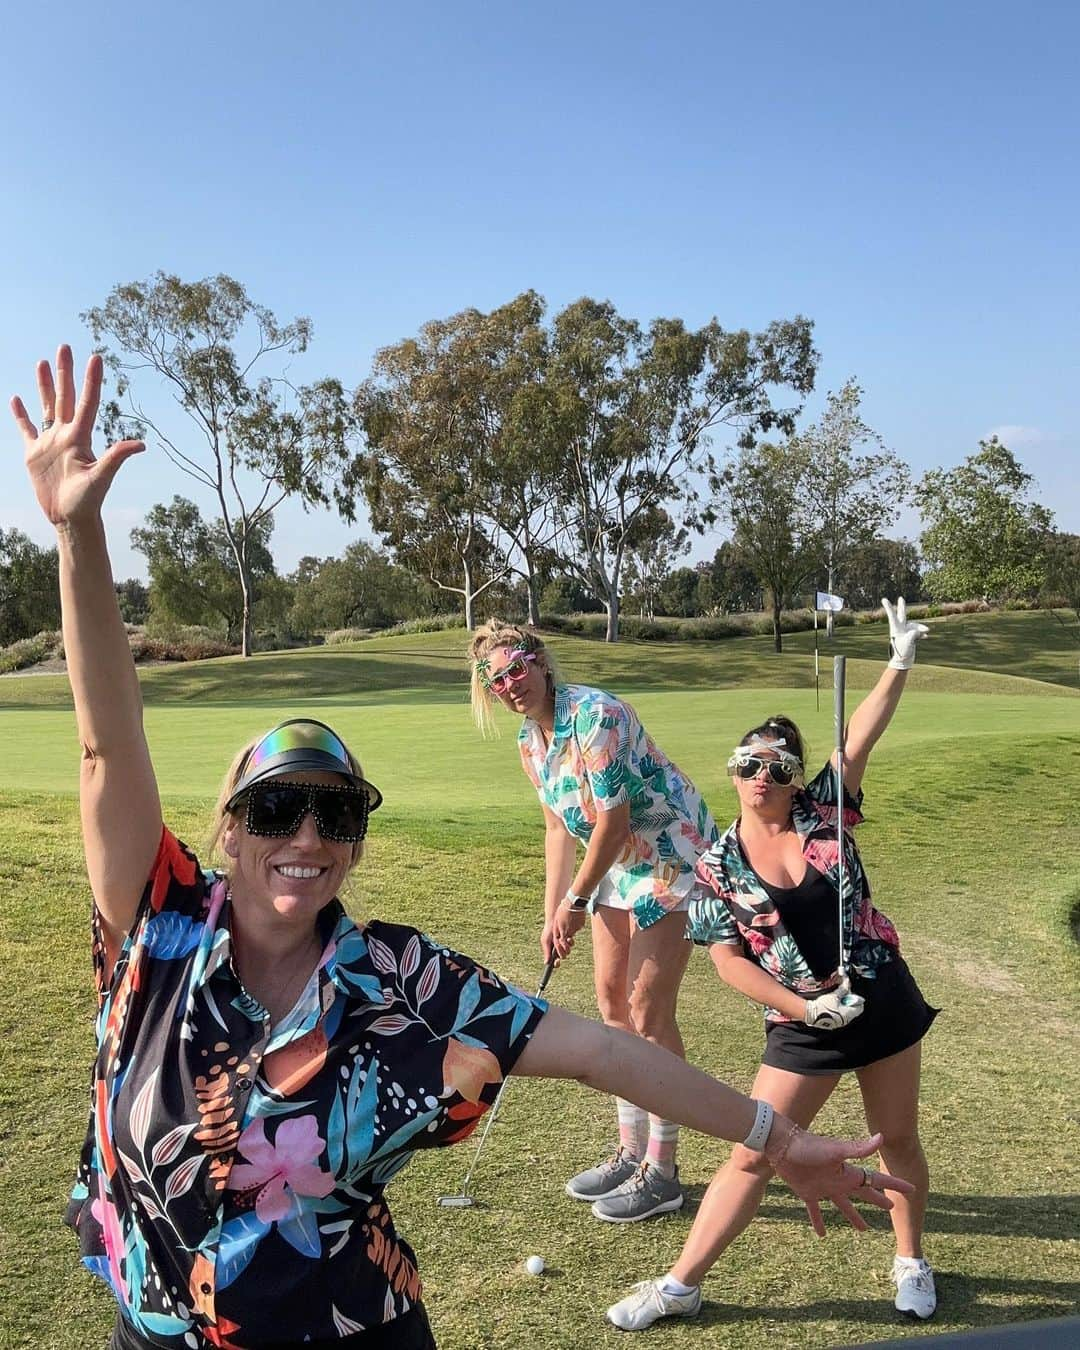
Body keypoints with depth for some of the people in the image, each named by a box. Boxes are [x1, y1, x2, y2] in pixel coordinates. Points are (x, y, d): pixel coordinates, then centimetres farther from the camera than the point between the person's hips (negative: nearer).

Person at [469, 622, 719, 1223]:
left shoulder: (595, 713, -25)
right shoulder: (529, 740, 3)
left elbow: (612, 819, -23)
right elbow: (559, 827, 9)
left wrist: (575, 901, -13)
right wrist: (553, 914, 6)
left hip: (674, 854, -9)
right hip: (621, 862, 9)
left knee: (649, 1009, -6)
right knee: (612, 998, 10)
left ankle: (662, 1171, 9)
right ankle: (632, 1151, 25)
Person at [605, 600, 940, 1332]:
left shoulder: (824, 814, -6)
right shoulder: (720, 865, -9)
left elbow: (861, 738, -15)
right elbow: (728, 960, -9)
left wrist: (901, 662, -22)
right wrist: (803, 1007, -17)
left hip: (884, 998, 2)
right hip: (805, 1022, -1)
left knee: (898, 1139, 17)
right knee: (753, 1157, 3)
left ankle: (912, 1261, 43)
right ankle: (682, 1283, 16)